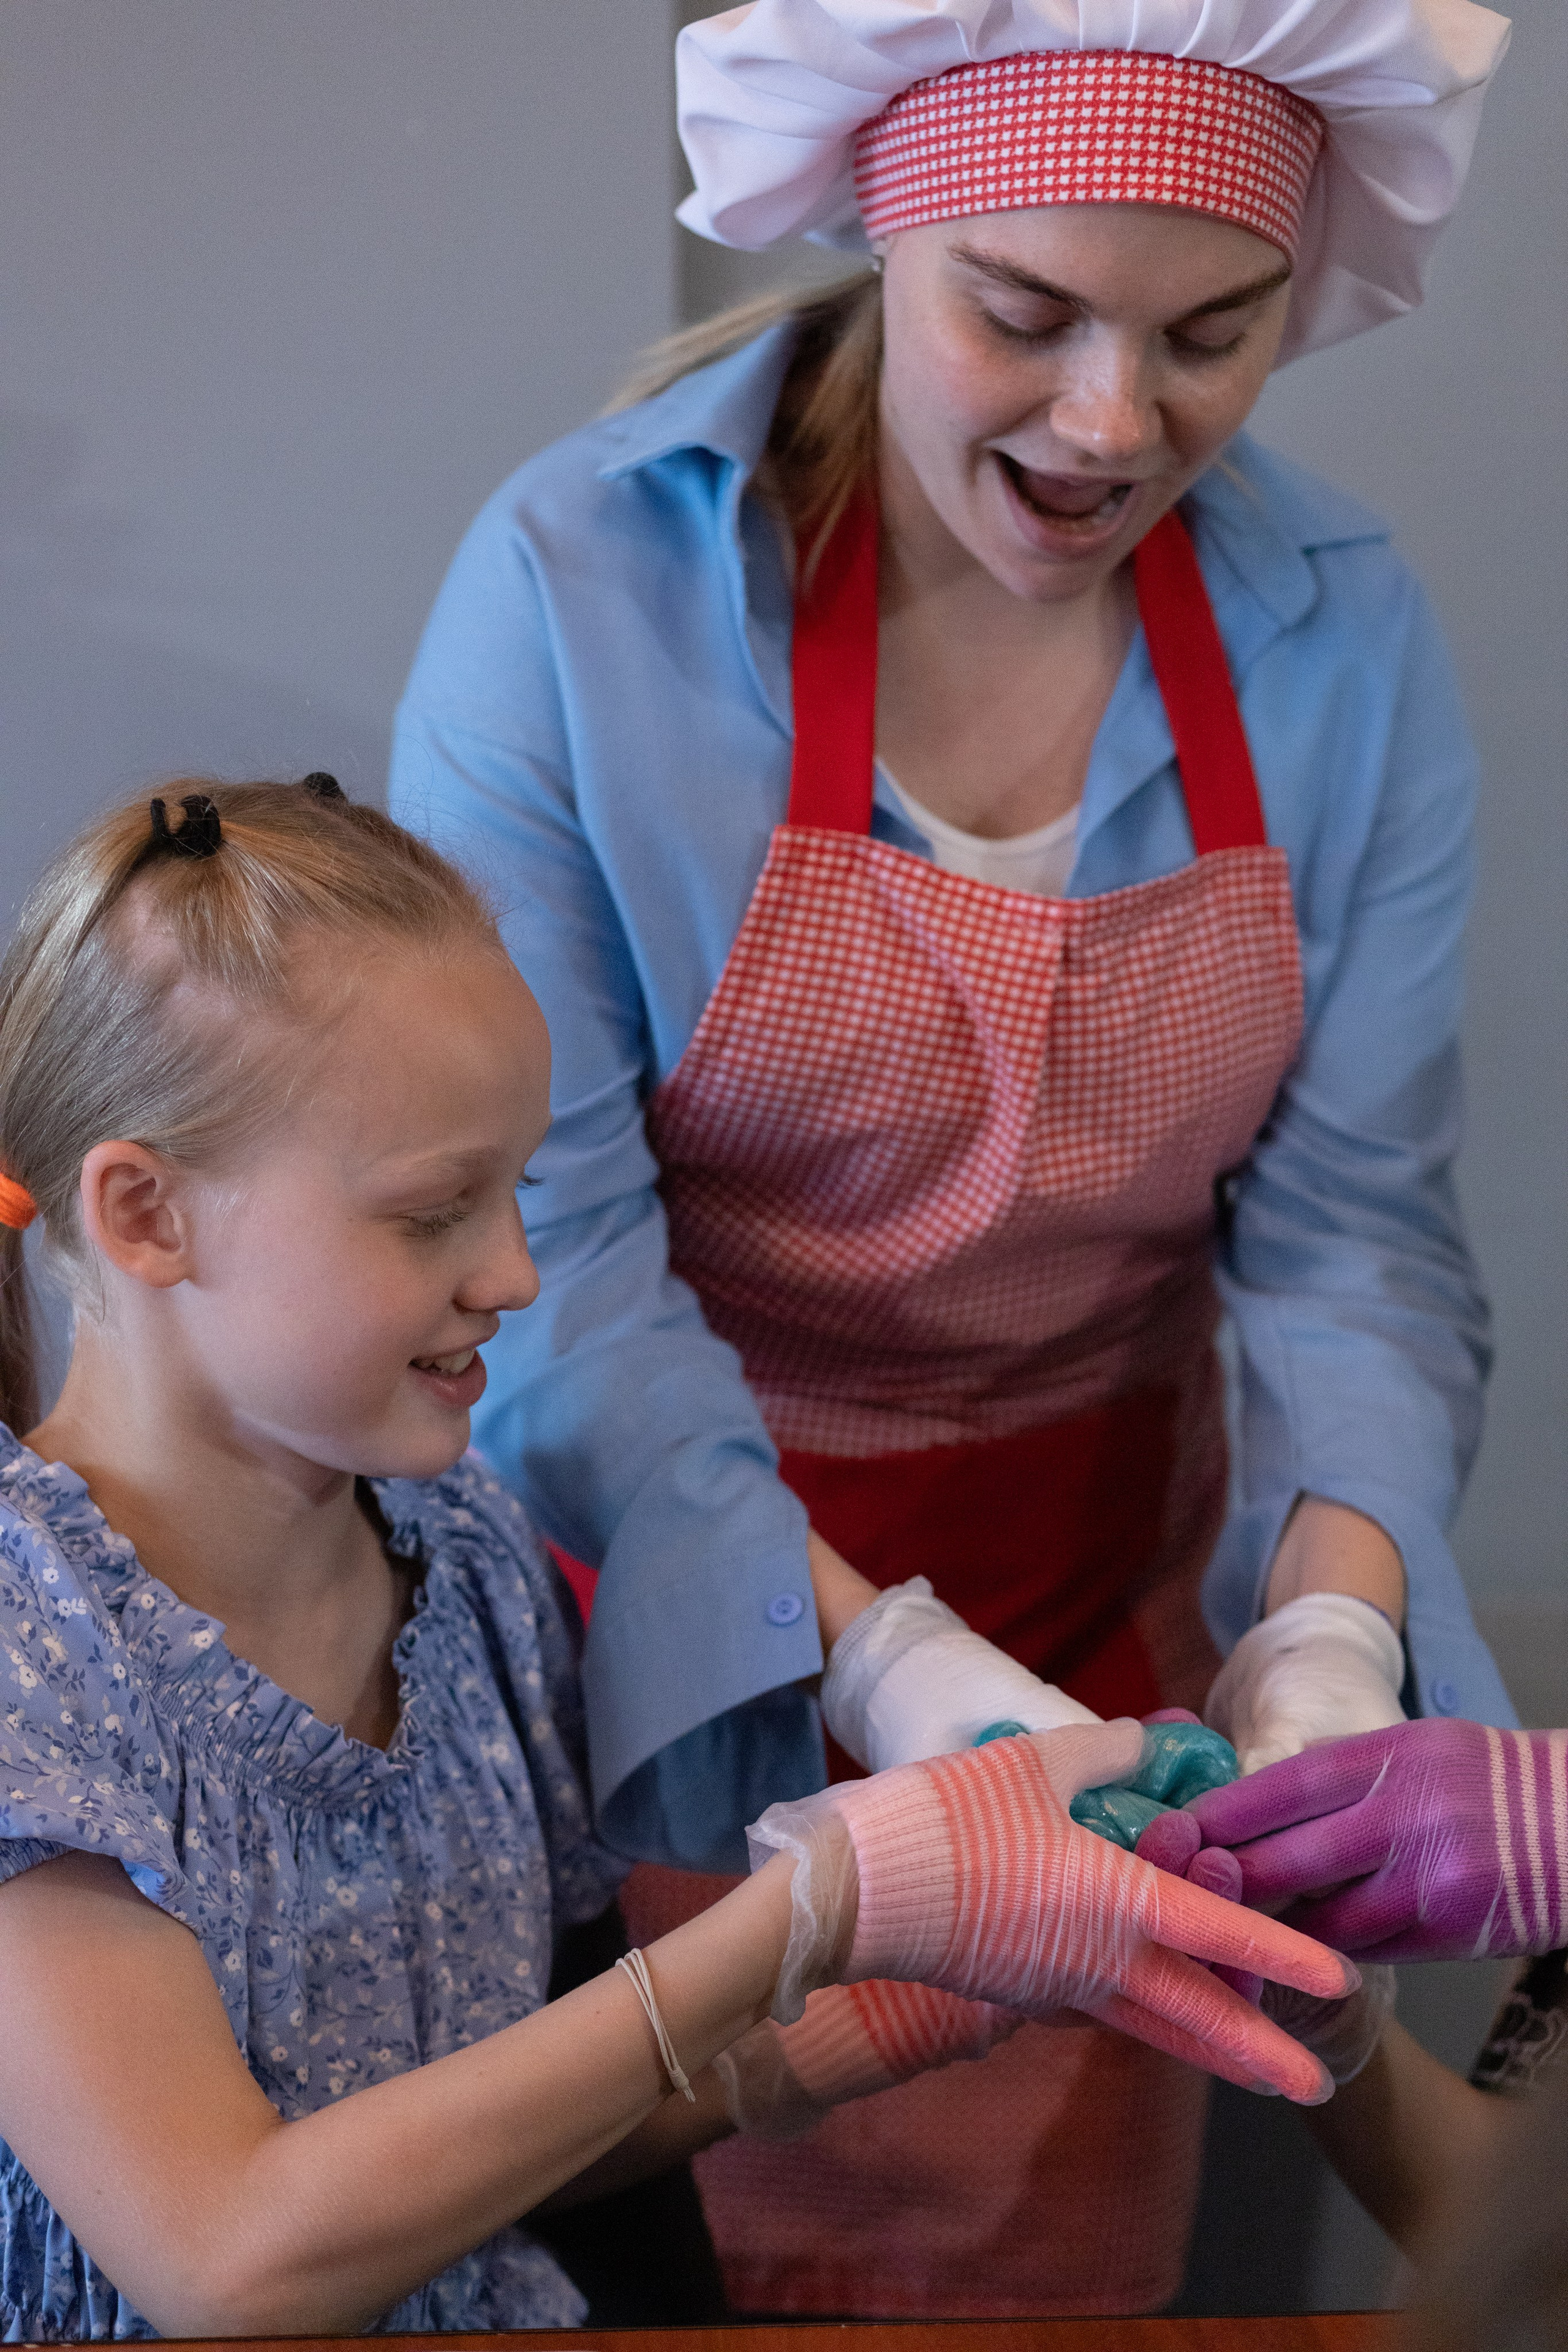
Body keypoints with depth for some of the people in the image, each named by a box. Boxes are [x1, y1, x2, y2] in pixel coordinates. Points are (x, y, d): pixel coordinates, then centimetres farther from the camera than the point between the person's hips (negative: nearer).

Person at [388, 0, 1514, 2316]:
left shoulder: (1346, 636, -7)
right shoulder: (586, 579, -18)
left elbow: (1351, 1222, -8)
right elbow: (537, 1239, -20)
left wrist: (1328, 1631, -26)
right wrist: (880, 1663, -30)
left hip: (1109, 1586, 3)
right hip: (682, 1585, -3)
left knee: (1069, 2226, 19)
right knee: (734, 2223, 12)